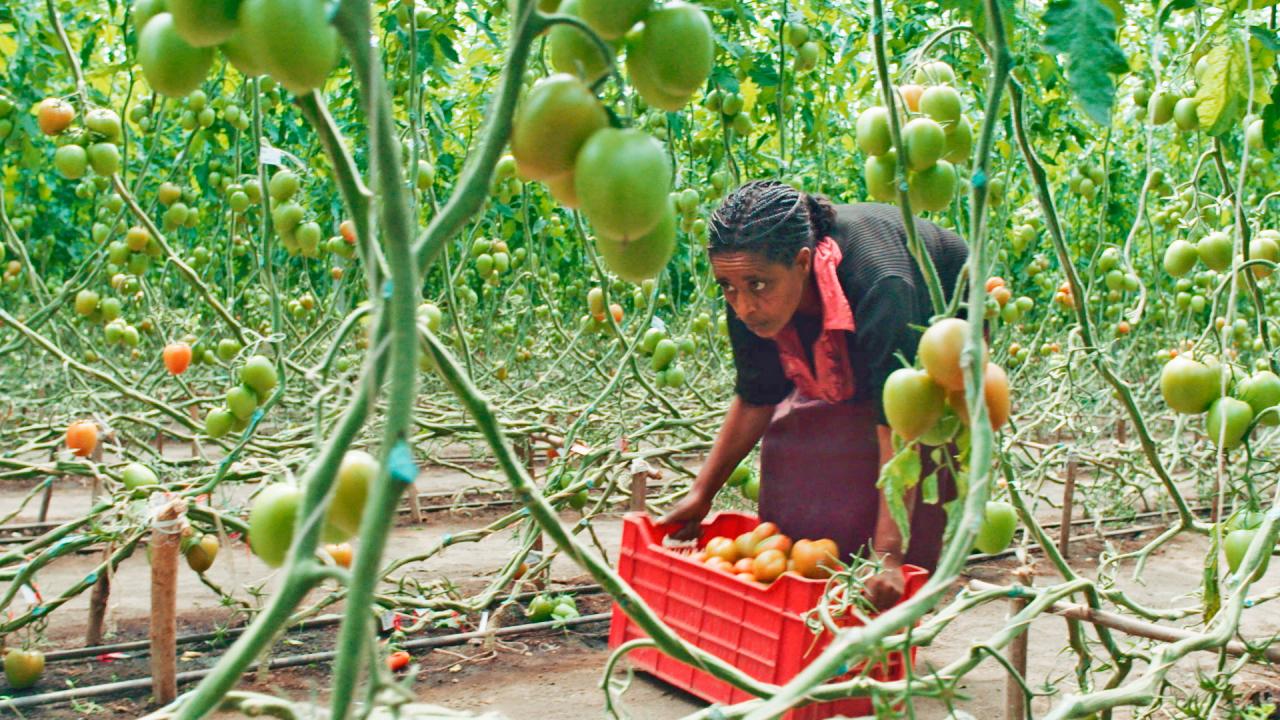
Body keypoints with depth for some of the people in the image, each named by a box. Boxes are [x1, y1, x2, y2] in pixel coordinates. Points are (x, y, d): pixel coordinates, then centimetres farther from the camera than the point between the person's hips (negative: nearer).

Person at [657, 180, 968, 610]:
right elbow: (755, 399, -12)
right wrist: (702, 494, -15)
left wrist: (888, 556, -50)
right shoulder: (750, 302, -28)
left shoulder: (878, 286, -46)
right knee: (792, 439, -7)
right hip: (842, 353, 5)